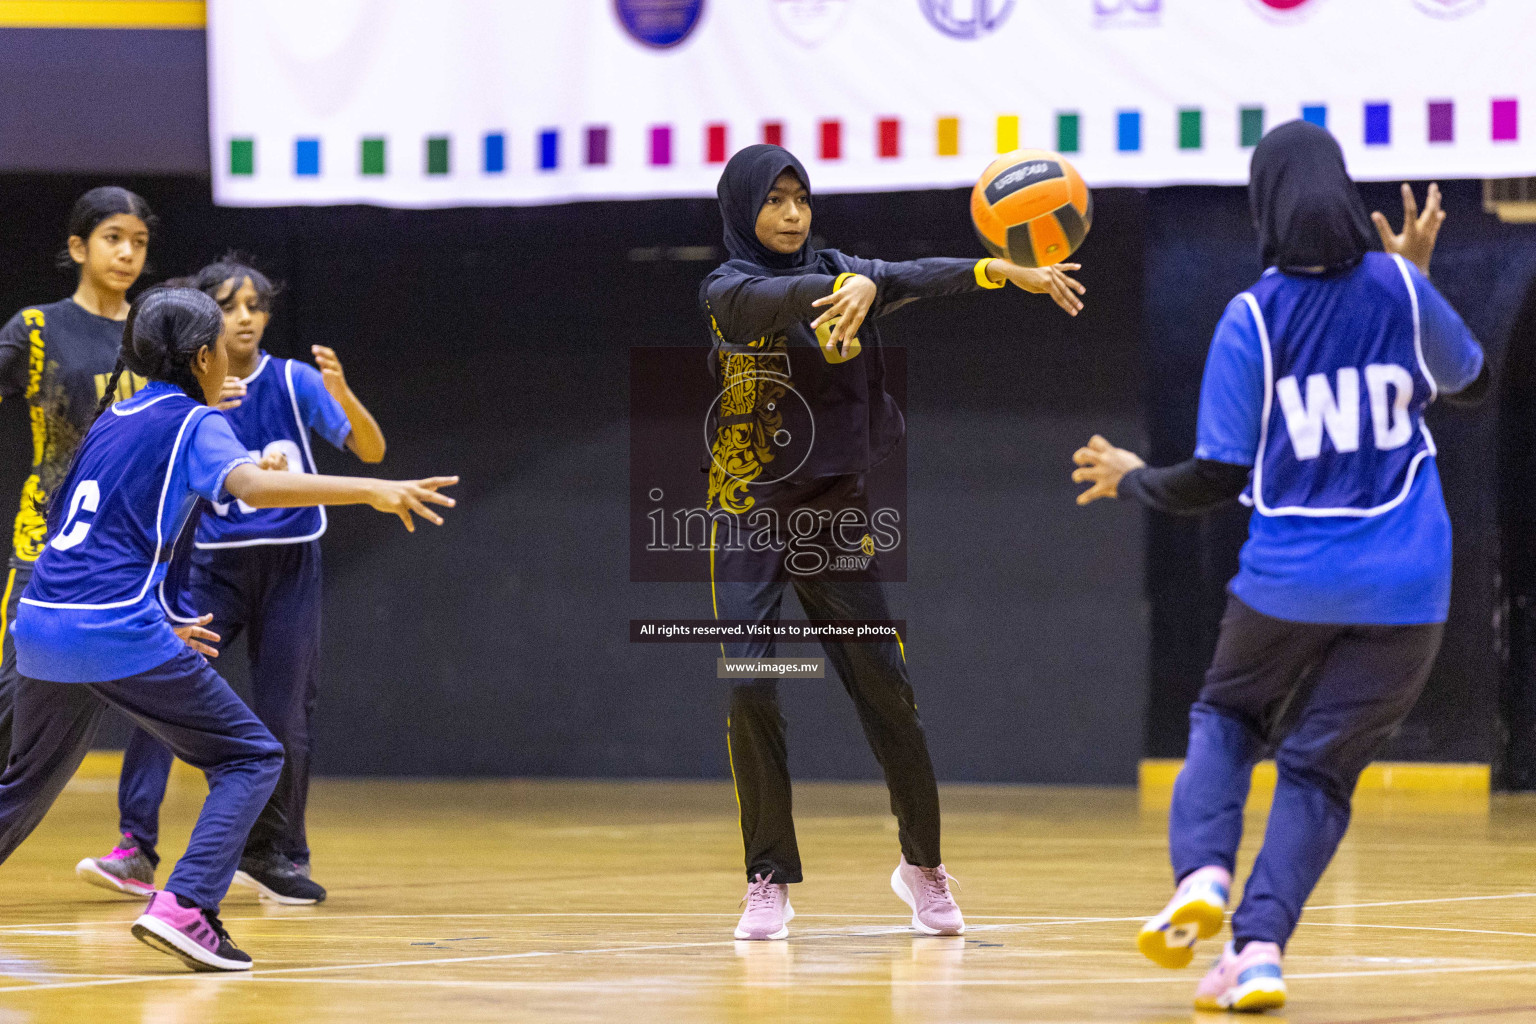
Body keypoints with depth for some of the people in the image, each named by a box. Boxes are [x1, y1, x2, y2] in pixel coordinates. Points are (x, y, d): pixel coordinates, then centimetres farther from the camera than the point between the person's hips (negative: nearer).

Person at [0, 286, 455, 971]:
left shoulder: (115, 418, 20)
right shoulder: (194, 423, -2)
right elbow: (250, 483, -24)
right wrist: (372, 491, -29)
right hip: (117, 631, -7)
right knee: (251, 759, 3)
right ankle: (183, 908, -16)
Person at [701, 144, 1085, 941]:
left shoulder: (834, 270, 5)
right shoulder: (726, 292, -7)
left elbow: (910, 279, -12)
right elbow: (776, 298, -30)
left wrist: (1007, 271, -30)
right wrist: (851, 287, -52)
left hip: (835, 512, 3)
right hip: (750, 516, -3)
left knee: (885, 687, 0)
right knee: (751, 693, -11)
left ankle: (922, 863, 17)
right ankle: (769, 880, 1)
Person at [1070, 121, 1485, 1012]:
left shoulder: (1251, 320, -7)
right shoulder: (1399, 291, -2)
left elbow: (1216, 481, -6)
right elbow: (1473, 380, 19)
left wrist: (1132, 479, 12)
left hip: (1290, 575, -1)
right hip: (1404, 585, 1)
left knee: (1226, 720, 22)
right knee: (1319, 767, 8)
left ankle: (1202, 877, -4)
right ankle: (1261, 949, -10)